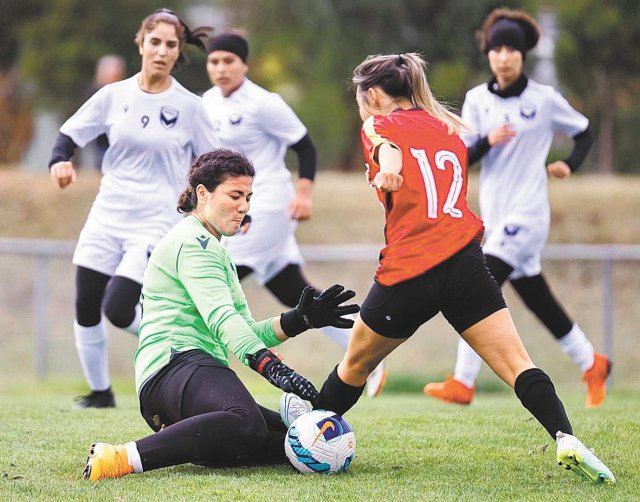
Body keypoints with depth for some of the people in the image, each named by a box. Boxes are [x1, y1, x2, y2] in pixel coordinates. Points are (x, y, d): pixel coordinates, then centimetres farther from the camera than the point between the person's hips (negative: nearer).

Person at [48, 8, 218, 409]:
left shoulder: (189, 106, -4)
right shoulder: (115, 95, 2)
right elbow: (70, 133, 9)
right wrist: (60, 160, -12)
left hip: (157, 222, -4)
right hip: (107, 217, 4)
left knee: (119, 310, -17)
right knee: (86, 308, 2)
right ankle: (100, 391, 20)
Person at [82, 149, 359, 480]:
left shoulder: (213, 250, 31)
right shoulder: (192, 241, -3)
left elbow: (246, 331, 25)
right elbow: (221, 318, -19)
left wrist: (300, 319, 8)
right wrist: (272, 367, -31)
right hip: (175, 366, -11)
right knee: (246, 422, -41)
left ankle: (179, 440, -3)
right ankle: (121, 458, -40)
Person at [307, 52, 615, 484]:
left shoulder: (380, 126, 5)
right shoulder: (450, 129, 22)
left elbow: (386, 147, -18)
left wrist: (386, 165, -34)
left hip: (407, 274, -3)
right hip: (466, 262, 3)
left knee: (355, 366, 18)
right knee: (517, 365, -5)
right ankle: (566, 438, -26)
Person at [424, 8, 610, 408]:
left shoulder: (545, 99, -3)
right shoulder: (477, 99, 6)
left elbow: (584, 131, 12)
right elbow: (459, 159, 1)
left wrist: (569, 165, -4)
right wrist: (487, 141, -18)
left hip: (528, 213, -5)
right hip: (496, 215, 5)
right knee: (538, 301, 12)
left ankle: (463, 383, -19)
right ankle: (591, 363, 31)